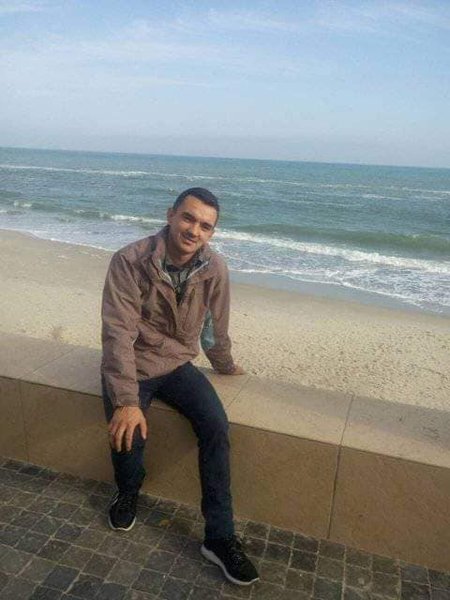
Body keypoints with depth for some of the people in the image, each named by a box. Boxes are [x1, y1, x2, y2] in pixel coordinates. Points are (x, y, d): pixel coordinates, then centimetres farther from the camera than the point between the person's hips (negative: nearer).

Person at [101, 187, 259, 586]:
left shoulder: (215, 269, -10)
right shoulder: (130, 261, -22)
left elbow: (217, 325, 6)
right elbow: (118, 333, -27)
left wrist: (224, 365, 20)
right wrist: (126, 400, -34)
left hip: (177, 364, 3)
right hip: (130, 366, -2)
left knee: (216, 426, -18)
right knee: (128, 432, -24)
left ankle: (220, 537, -2)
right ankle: (128, 490, 16)